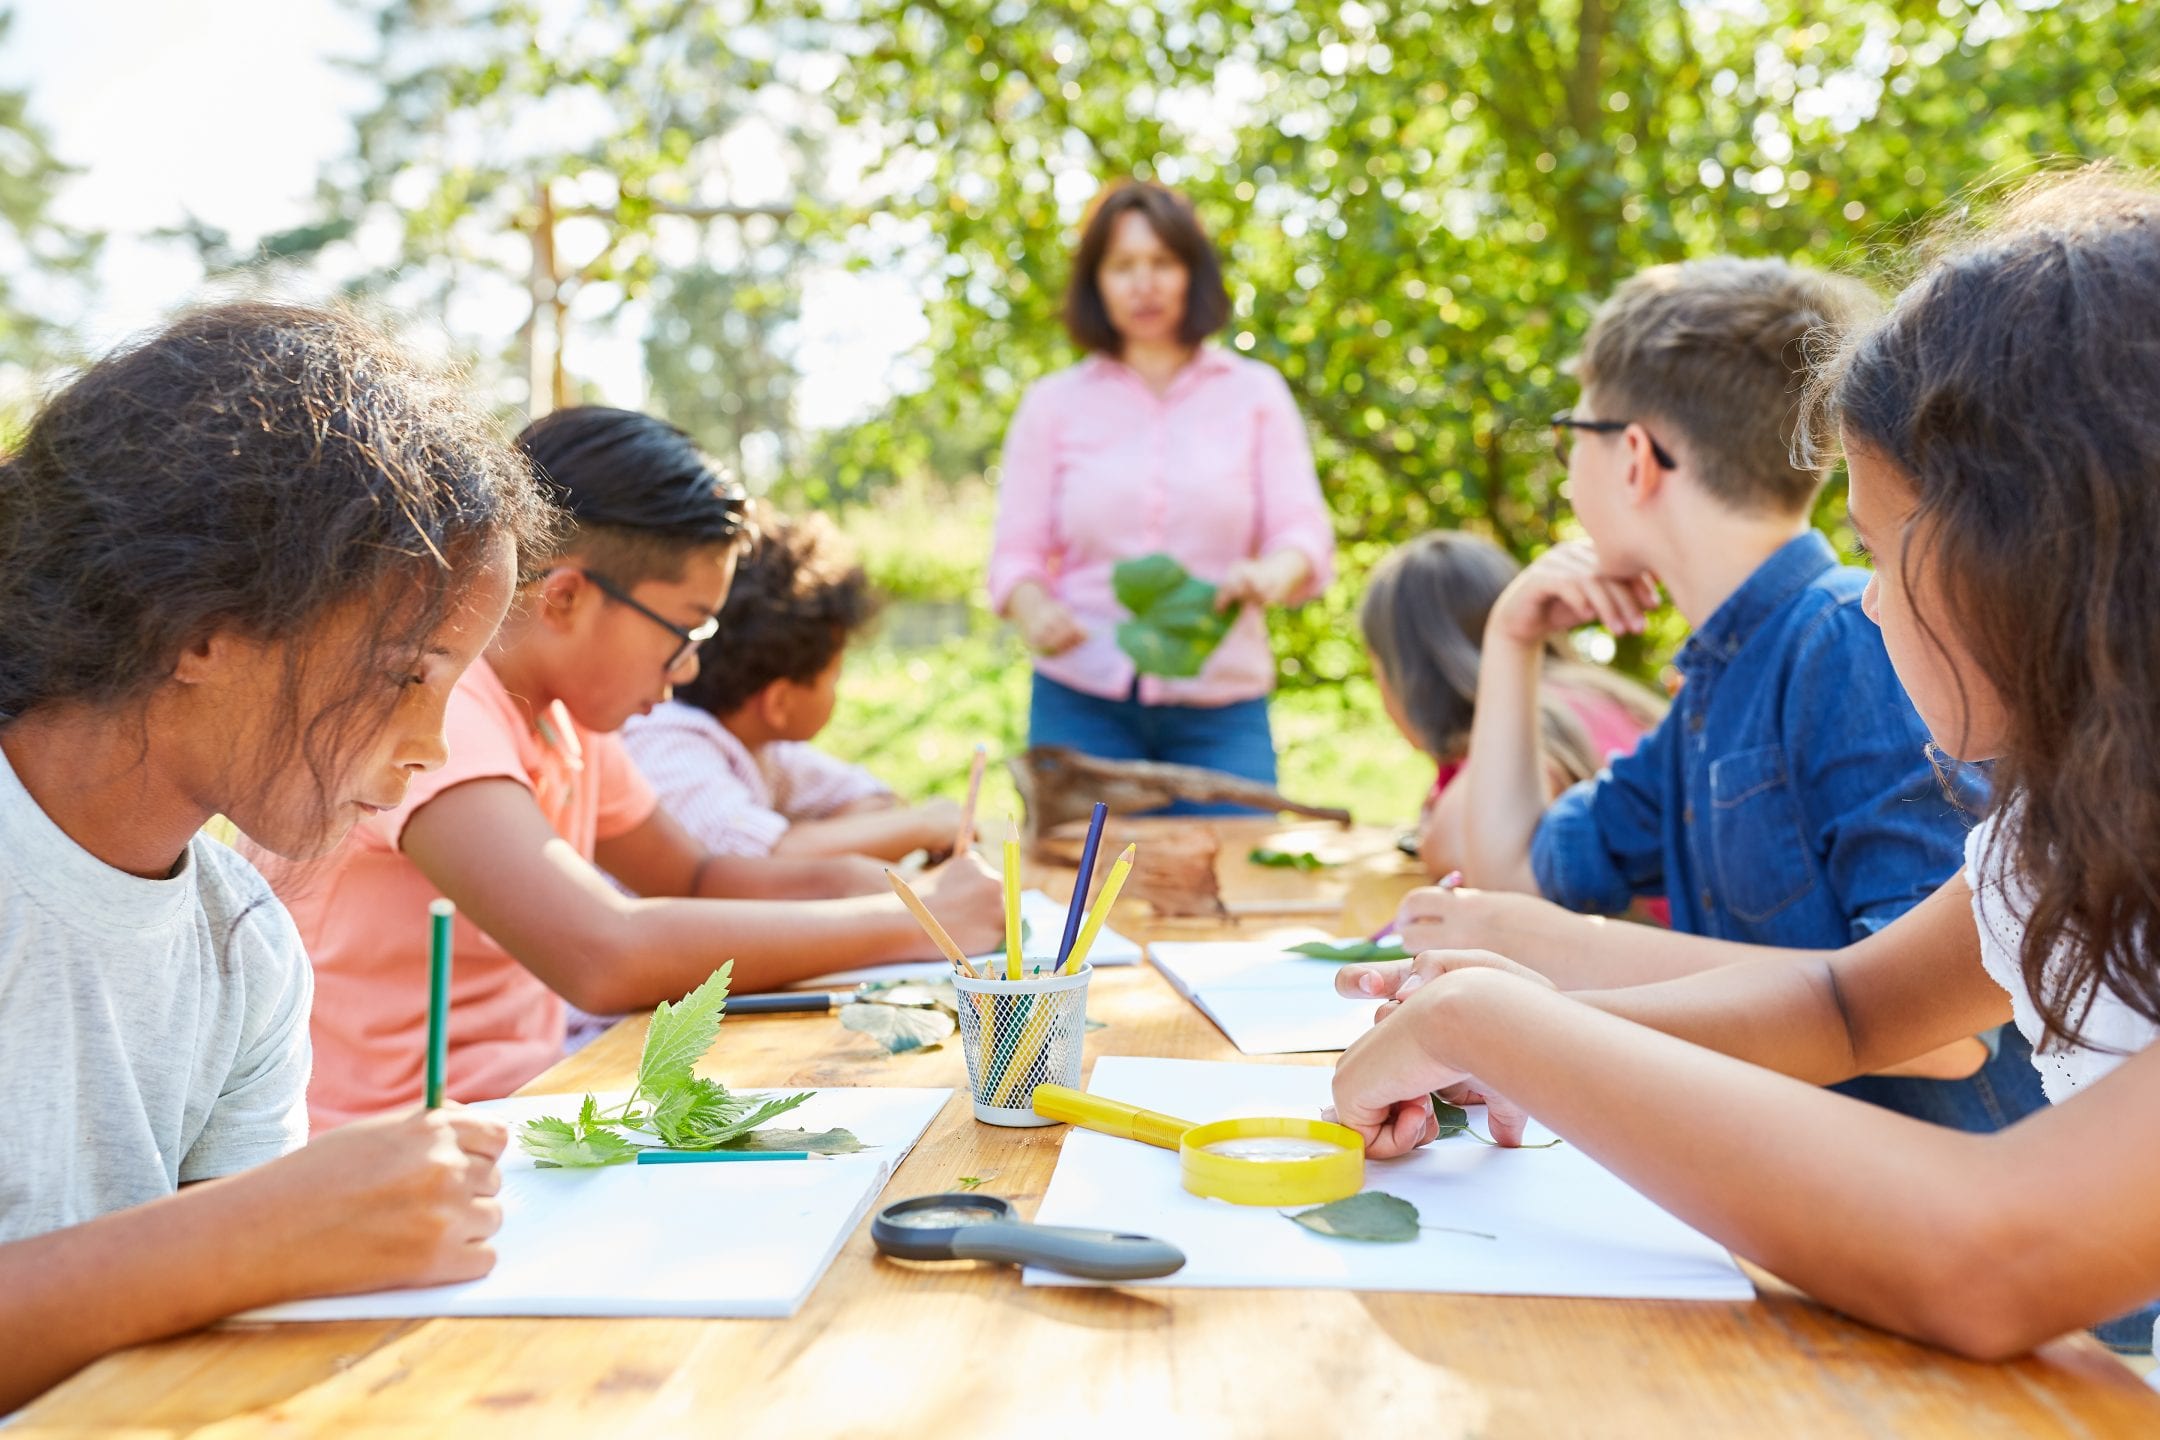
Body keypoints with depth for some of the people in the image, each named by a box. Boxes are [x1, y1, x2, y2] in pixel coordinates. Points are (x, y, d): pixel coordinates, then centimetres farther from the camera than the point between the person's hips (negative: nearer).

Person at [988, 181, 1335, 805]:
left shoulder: (1255, 394, 9)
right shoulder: (1053, 404, 10)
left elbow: (1305, 534, 2)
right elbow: (1016, 552, 6)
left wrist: (1275, 573, -22)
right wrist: (1033, 608, -17)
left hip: (1221, 710, 0)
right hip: (1082, 702, 0)